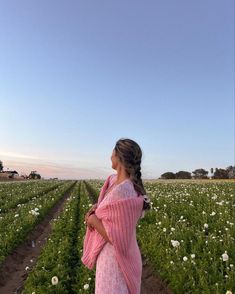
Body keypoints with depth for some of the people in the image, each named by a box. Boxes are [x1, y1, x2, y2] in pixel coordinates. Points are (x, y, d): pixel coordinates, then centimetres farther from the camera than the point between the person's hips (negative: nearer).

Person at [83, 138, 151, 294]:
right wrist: (96, 207, -5)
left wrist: (92, 219, -16)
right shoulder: (113, 179, -4)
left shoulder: (122, 191, -32)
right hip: (115, 254, 9)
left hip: (116, 257, -8)